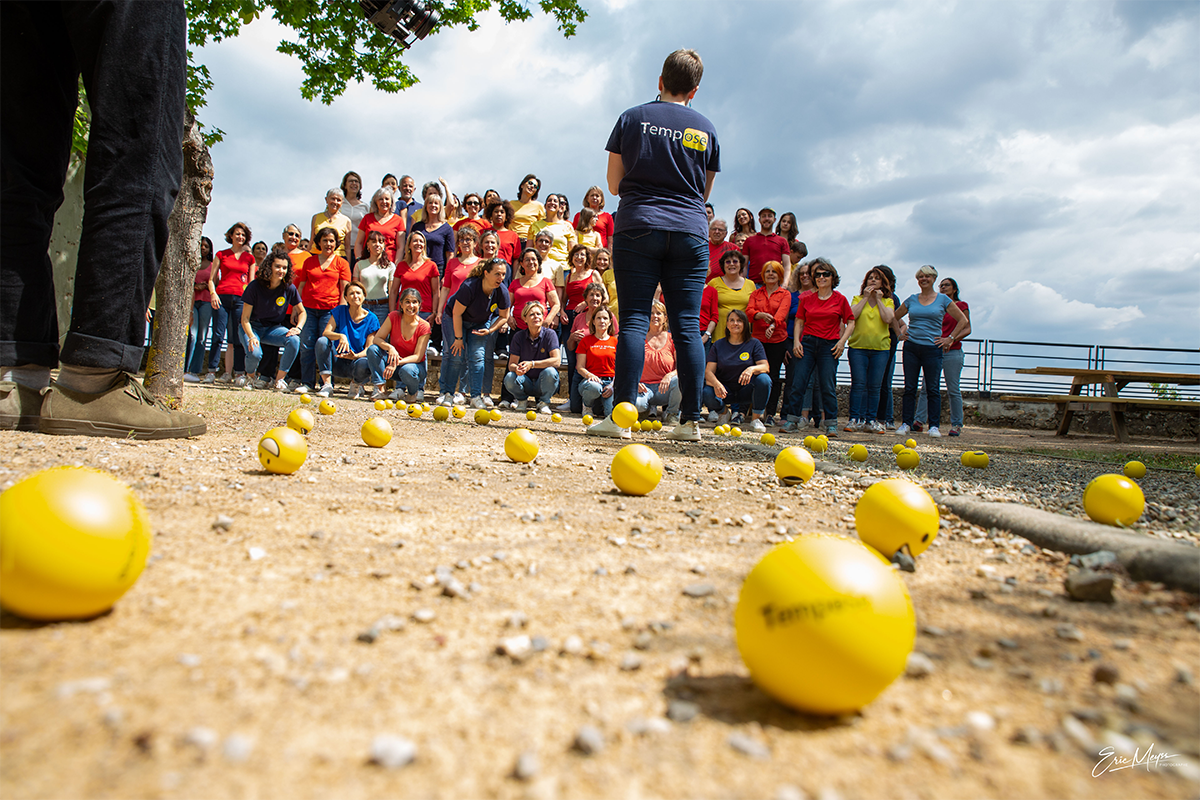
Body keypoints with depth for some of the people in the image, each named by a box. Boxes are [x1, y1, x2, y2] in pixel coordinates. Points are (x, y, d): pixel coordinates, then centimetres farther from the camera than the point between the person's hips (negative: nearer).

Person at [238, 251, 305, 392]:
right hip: (251, 327, -3)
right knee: (254, 353, -32)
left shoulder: (289, 288, -10)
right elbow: (245, 318, -15)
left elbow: (302, 312, 4)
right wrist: (251, 337, -31)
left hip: (273, 328, 3)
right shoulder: (255, 286, -17)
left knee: (294, 340, -29)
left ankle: (279, 380, -14)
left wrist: (298, 328, -17)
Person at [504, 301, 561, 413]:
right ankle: (523, 399, 6)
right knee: (509, 378, -28)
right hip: (527, 383, 2)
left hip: (544, 384, -2)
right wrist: (517, 369, -31)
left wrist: (532, 364, -30)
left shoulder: (549, 334, -8)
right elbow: (511, 364, -5)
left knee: (550, 372, -33)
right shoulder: (519, 336, -1)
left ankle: (544, 402, -5)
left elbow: (556, 360, -20)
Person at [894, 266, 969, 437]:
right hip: (911, 347, 2)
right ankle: (906, 423, 8)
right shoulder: (911, 299, 8)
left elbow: (963, 320, 7)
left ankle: (934, 426, 5)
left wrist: (950, 338, 2)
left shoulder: (943, 299, 3)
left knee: (933, 389, 0)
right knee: (909, 388, 3)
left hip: (932, 348, -2)